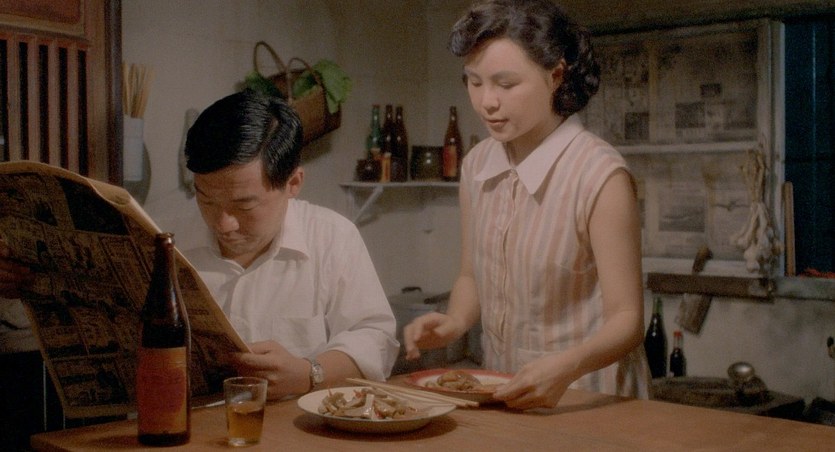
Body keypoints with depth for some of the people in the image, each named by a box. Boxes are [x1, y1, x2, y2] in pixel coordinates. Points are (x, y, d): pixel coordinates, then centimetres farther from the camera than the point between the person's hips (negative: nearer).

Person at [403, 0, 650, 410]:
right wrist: (455, 322, -4)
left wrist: (567, 367, -29)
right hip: (504, 395, 4)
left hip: (586, 402, -4)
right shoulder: (477, 165, 3)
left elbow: (626, 320, -12)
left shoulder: (601, 176, -14)